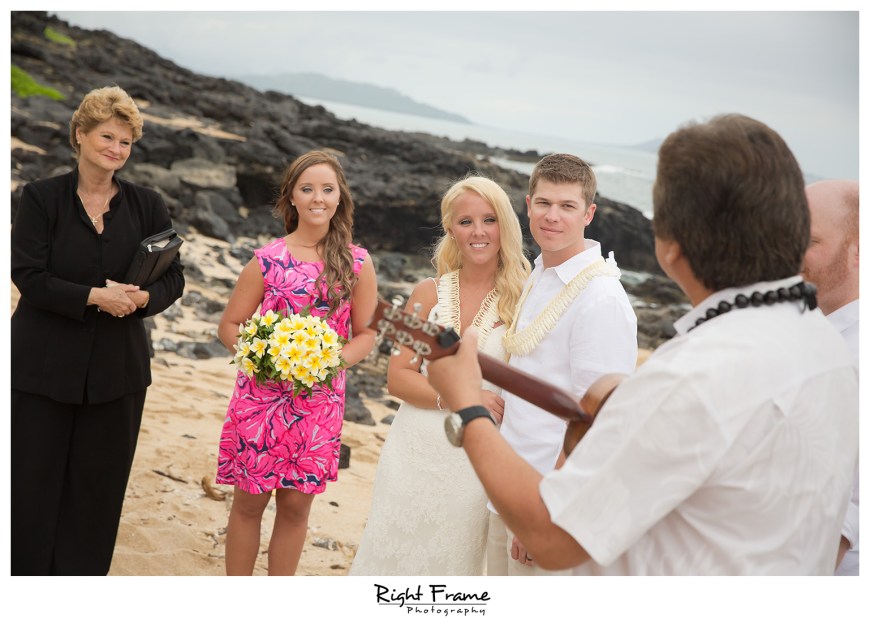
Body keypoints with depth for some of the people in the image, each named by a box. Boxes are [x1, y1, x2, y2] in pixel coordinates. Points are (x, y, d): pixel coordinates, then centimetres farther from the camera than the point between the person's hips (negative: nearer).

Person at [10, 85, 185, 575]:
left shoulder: (148, 206, 5)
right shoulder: (42, 198, -3)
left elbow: (174, 277, 5)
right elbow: (28, 275, -10)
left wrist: (143, 297, -17)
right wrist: (94, 296, -21)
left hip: (118, 368, 2)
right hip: (45, 364, -2)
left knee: (99, 484, 8)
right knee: (33, 480, 4)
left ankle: (82, 575, 23)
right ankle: (25, 573, 20)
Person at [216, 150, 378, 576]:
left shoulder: (358, 263, 0)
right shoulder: (267, 261, -3)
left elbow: (366, 333, 6)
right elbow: (229, 326, 3)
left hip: (320, 401, 1)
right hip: (261, 394, -1)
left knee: (296, 505, 10)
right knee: (249, 501, 7)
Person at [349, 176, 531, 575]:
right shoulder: (429, 294, 2)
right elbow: (398, 377, 0)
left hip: (478, 461, -2)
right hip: (415, 453, 2)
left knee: (454, 562, 11)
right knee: (394, 556, 9)